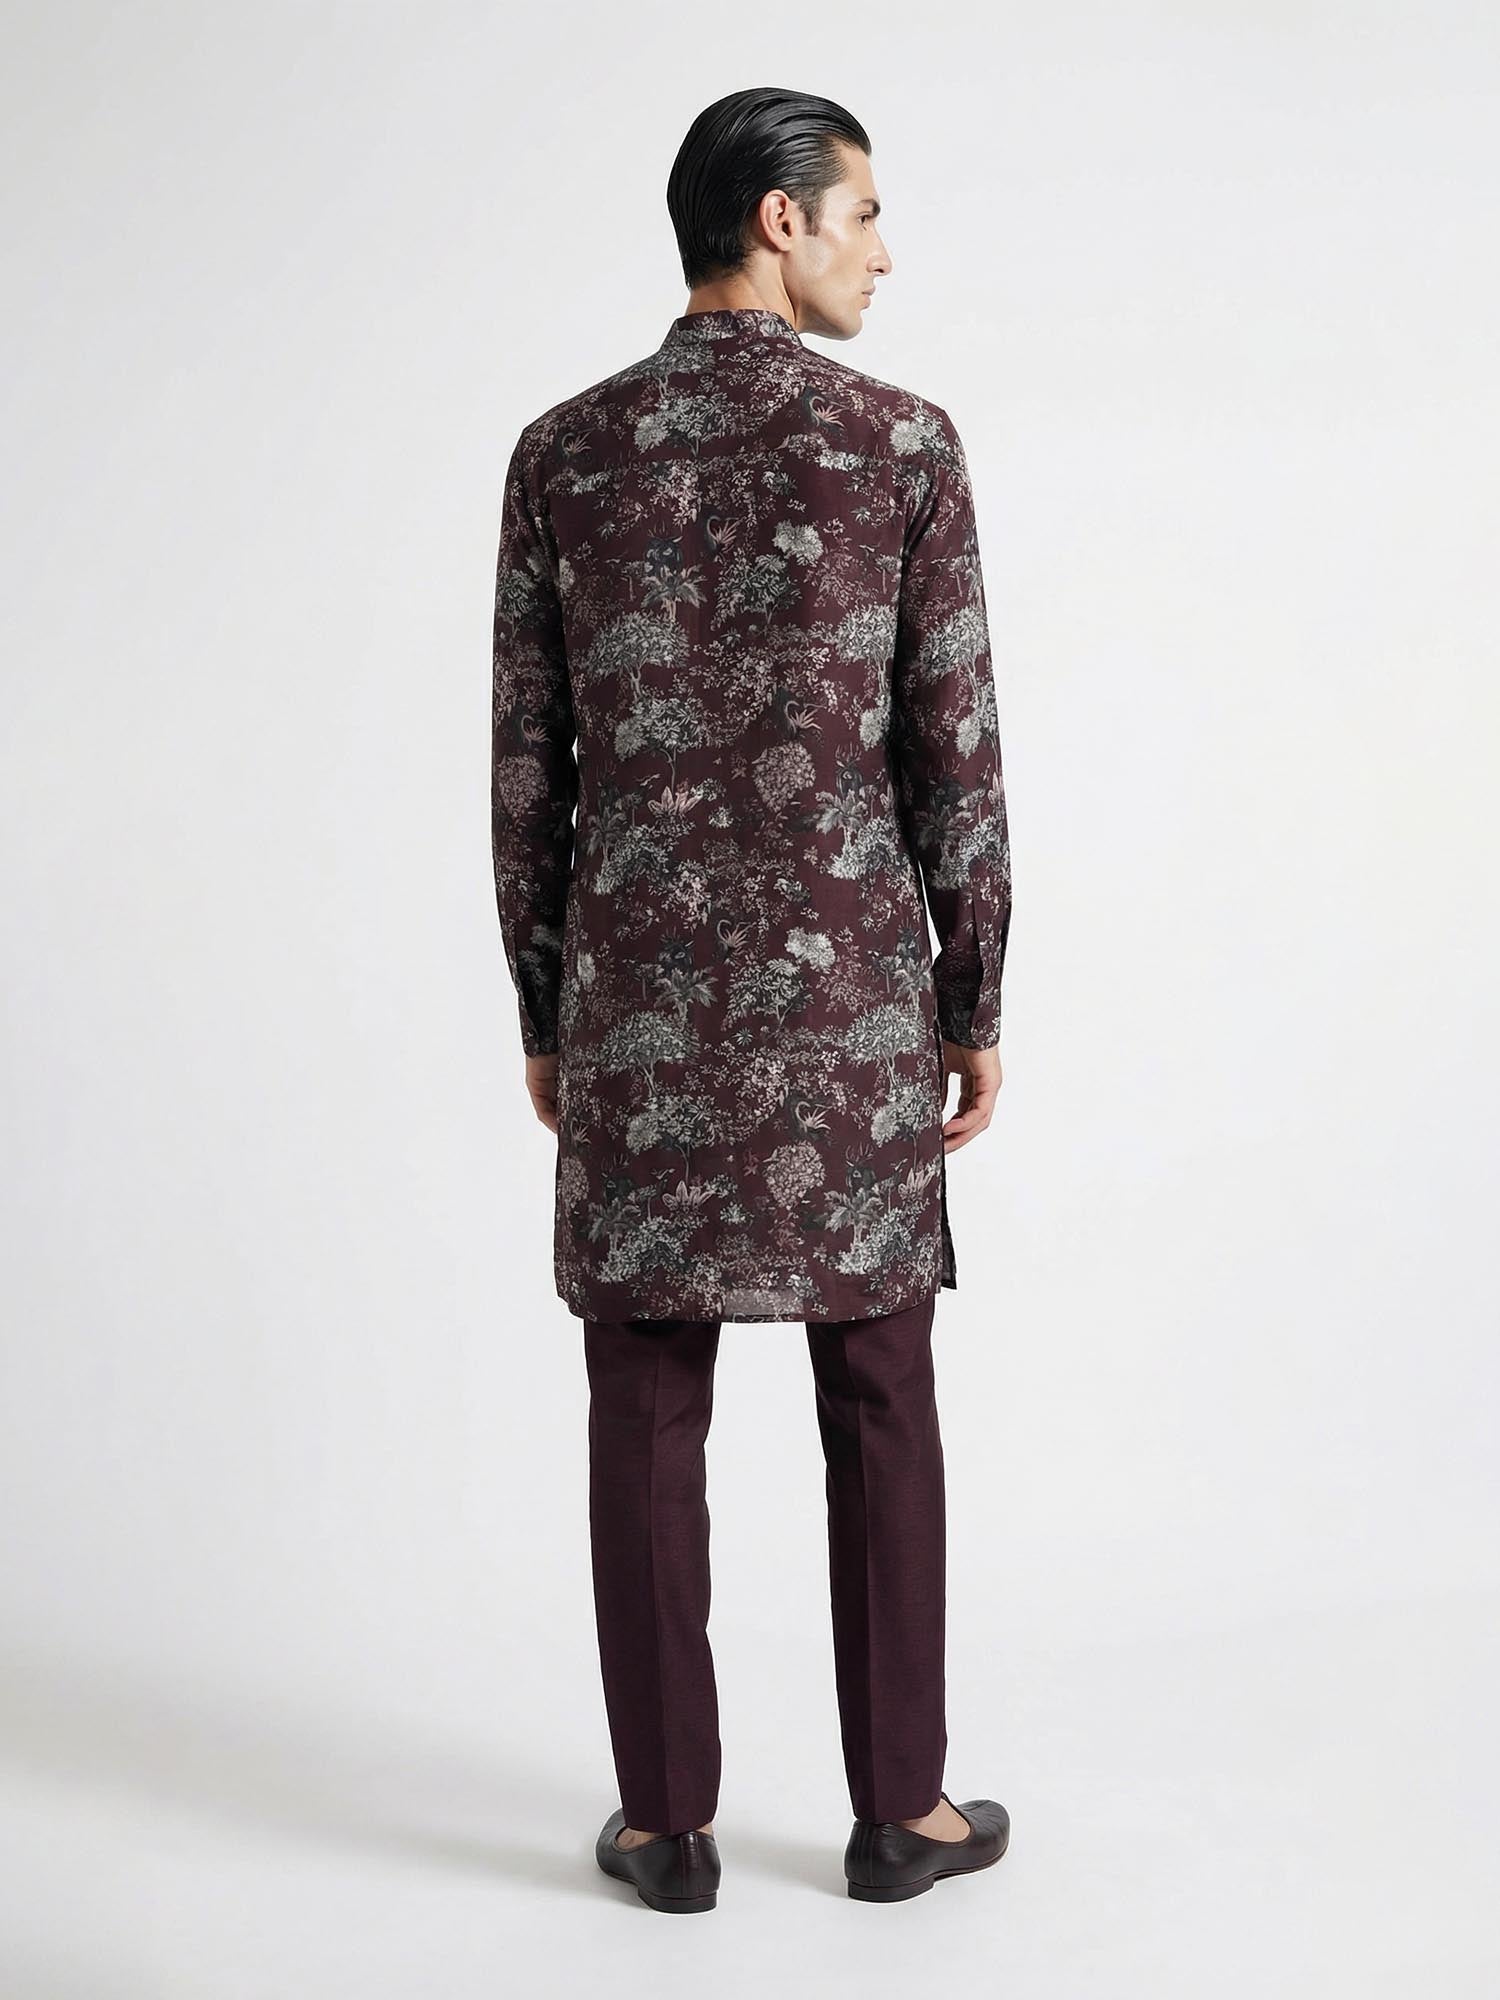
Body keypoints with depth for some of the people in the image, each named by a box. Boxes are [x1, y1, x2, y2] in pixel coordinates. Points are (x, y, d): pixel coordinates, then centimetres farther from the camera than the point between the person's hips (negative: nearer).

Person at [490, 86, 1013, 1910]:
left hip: (638, 996, 2)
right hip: (850, 996, -1)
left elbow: (527, 768, 3)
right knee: (880, 1411, 10)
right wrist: (976, 1009, 5)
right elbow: (954, 754, -5)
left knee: (647, 1418, 8)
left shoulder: (562, 452, 2)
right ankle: (900, 1810, 20)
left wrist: (542, 1013, 12)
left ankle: (667, 1820, 17)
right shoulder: (904, 442, -4)